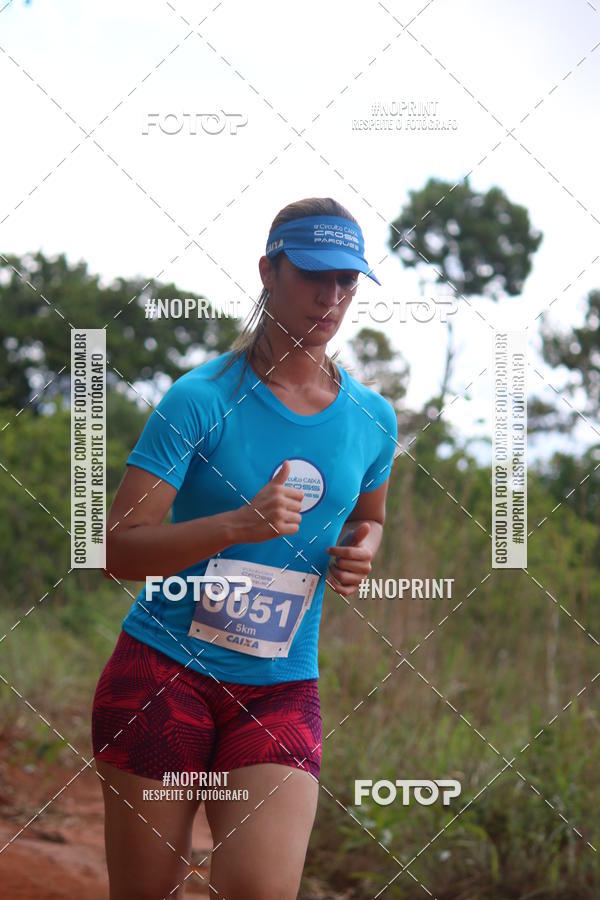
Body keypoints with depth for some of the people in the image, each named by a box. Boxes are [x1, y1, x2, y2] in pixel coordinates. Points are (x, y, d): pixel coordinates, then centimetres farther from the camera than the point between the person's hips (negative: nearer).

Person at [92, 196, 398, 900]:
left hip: (282, 687, 3)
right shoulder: (201, 399, -7)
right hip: (163, 667, -3)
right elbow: (118, 550, -13)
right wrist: (239, 524, -27)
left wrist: (360, 552, 4)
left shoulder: (372, 418, 7)